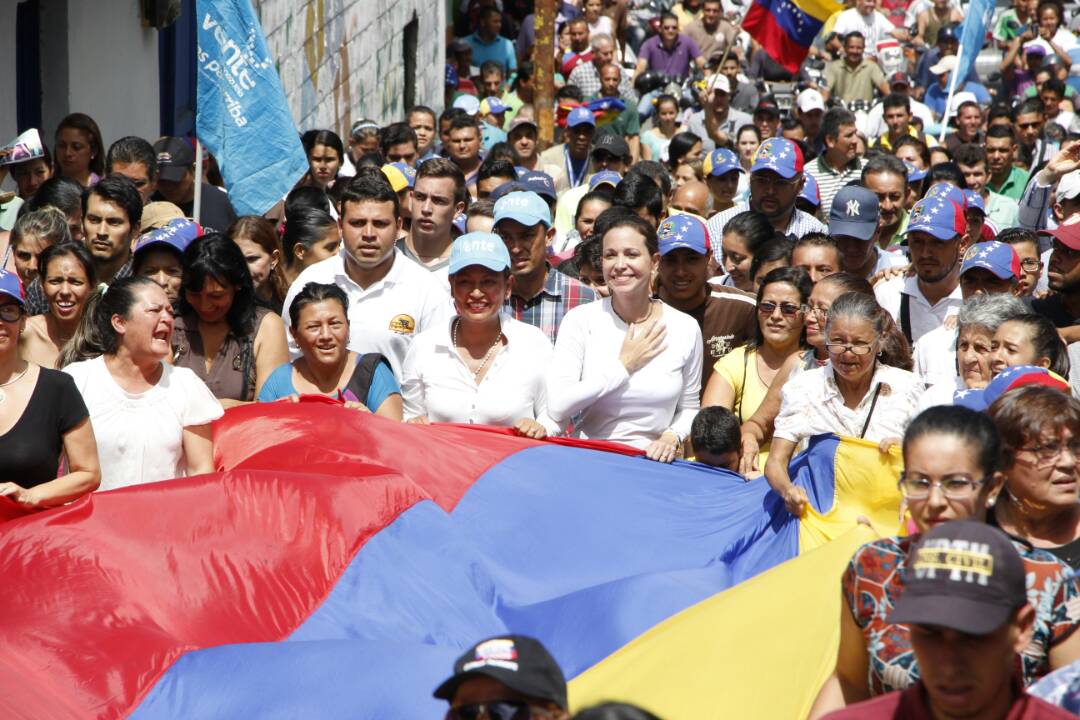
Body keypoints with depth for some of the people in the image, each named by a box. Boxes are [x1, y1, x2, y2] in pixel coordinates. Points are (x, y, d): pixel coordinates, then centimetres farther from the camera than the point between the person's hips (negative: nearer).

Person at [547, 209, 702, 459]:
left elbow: (689, 408, 19)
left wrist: (672, 438, -3)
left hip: (652, 465, 1)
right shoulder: (580, 320, 0)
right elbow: (557, 406, -12)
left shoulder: (685, 328, 5)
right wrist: (624, 366, -7)